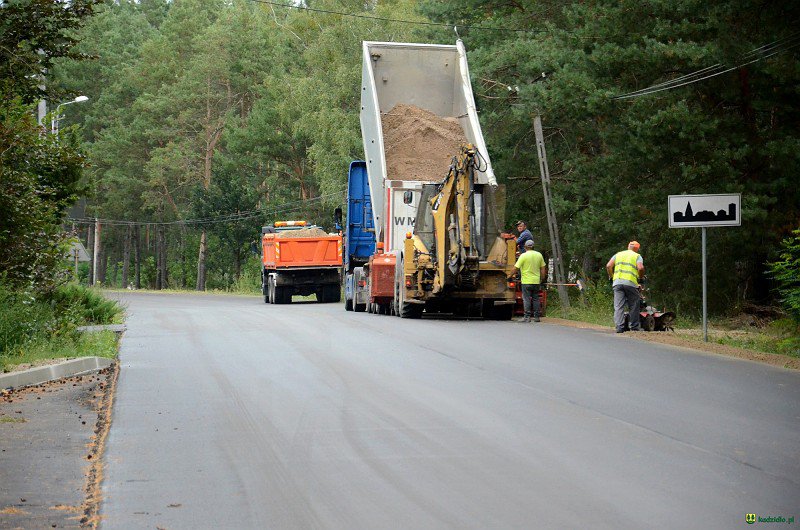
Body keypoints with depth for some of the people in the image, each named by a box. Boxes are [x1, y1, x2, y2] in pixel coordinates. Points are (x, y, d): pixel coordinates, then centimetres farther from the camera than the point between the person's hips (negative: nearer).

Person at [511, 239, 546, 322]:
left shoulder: (524, 256, -8)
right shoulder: (539, 255, 6)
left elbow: (516, 268, -9)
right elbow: (543, 269, 9)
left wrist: (511, 275, 5)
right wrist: (542, 279, 16)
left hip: (527, 281, -5)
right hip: (536, 281, 5)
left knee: (526, 299, -2)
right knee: (536, 299, 11)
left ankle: (527, 317, -7)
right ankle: (536, 317, 12)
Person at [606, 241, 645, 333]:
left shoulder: (618, 255, 19)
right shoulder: (637, 256, 9)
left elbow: (608, 266, 7)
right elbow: (640, 268, -9)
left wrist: (611, 277, 18)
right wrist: (640, 277, 8)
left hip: (617, 282, 2)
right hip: (631, 283, -2)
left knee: (618, 306, -2)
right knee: (633, 307, 9)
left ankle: (619, 327, -12)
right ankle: (634, 327, 12)